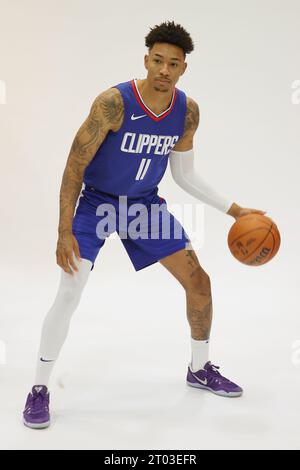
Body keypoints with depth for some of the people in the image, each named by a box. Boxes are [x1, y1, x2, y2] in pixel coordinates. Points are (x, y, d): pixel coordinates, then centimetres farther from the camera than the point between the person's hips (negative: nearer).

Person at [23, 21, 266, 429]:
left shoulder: (188, 111, -9)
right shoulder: (114, 102, -25)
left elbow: (184, 174, 4)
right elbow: (75, 165, -19)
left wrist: (235, 210, 1)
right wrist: (65, 232, -22)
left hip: (145, 203, 5)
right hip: (97, 202, -5)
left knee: (199, 281, 3)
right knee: (69, 294, -16)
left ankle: (200, 369, 26)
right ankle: (40, 390, 5)